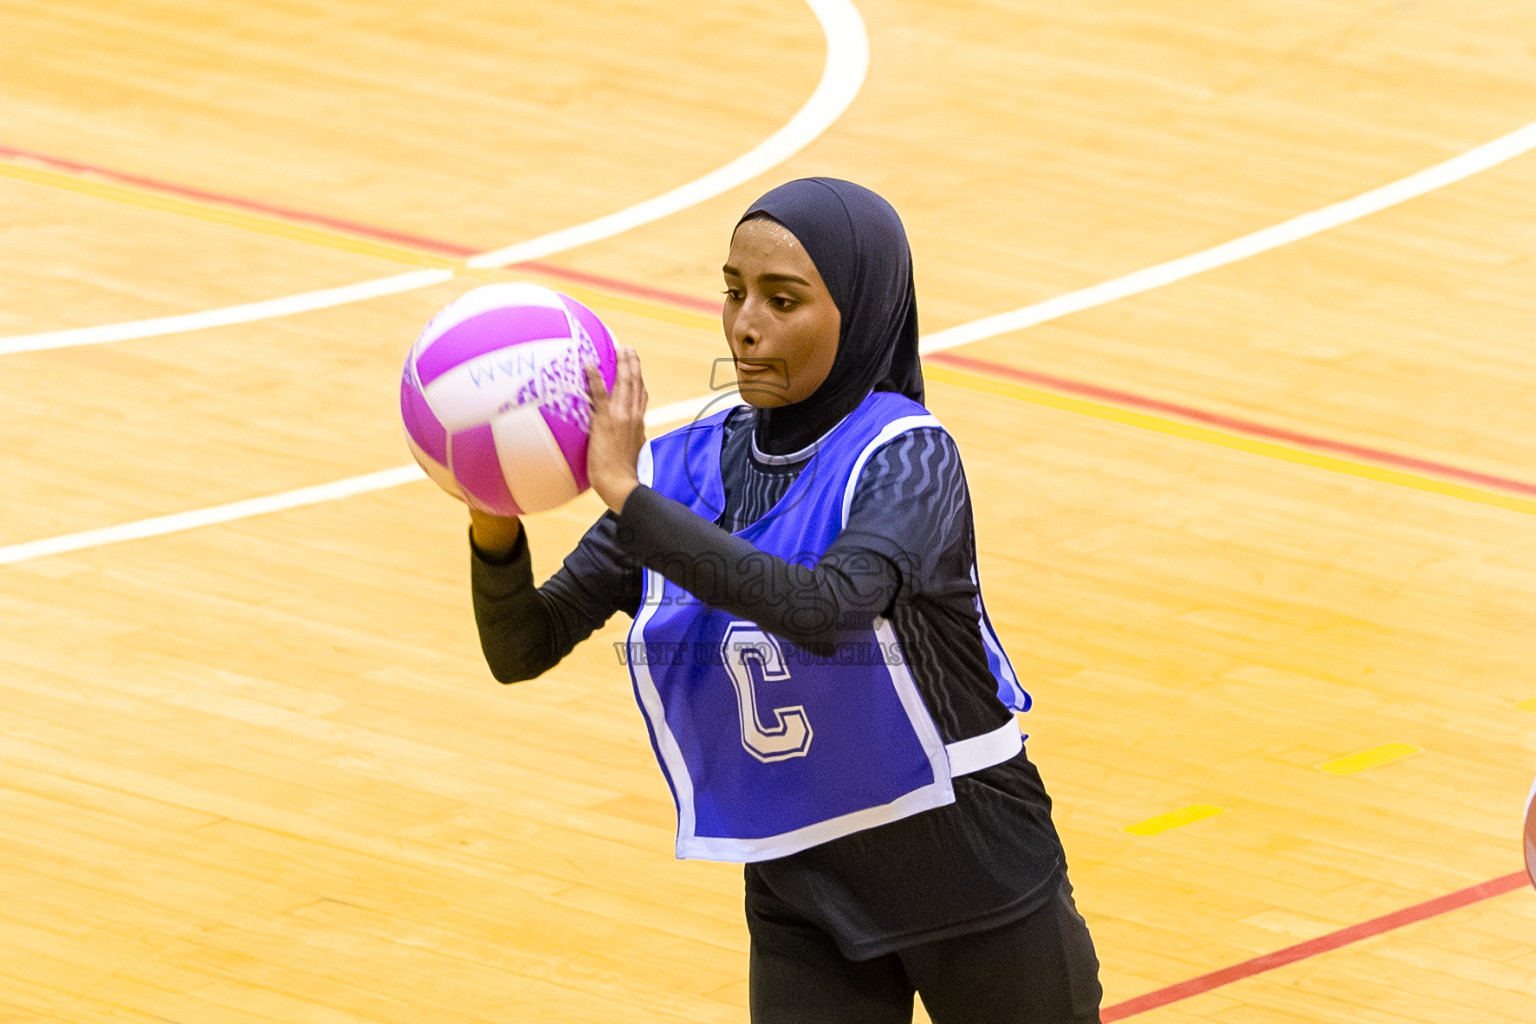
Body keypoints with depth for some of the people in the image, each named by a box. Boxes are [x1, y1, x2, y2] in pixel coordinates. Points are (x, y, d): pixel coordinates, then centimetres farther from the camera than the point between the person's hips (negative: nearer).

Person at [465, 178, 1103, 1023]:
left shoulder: (905, 457, -17)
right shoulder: (688, 468, -2)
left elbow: (826, 609, -38)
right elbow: (521, 648, -7)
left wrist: (628, 496, -39)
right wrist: (494, 525, -27)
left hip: (969, 879, -4)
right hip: (799, 896, 4)